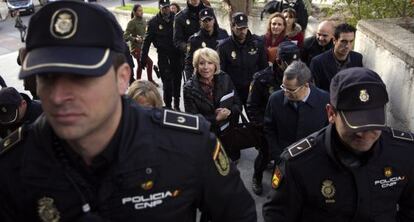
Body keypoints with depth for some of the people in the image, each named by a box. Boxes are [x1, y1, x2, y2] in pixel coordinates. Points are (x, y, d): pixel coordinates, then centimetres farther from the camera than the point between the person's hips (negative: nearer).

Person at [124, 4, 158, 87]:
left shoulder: (144, 21, 6)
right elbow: (125, 36, -19)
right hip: (135, 47, -7)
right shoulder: (132, 22, -14)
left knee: (141, 65, 15)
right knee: (149, 62, -14)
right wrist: (135, 39, -31)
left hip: (142, 47, 8)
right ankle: (150, 80, 1)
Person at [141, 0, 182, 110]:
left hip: (176, 54, 3)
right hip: (163, 55, -2)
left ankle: (176, 104, 28)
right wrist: (143, 58, -5)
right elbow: (147, 41, -3)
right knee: (167, 81, -4)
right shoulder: (153, 22, -4)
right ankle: (168, 105, 10)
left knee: (177, 79, 12)